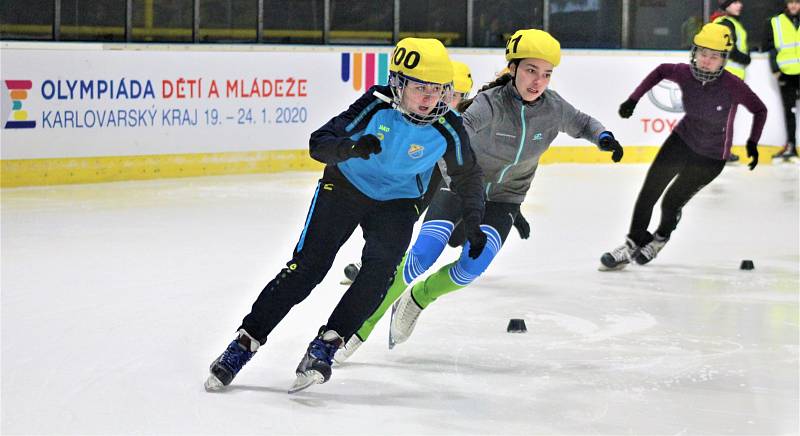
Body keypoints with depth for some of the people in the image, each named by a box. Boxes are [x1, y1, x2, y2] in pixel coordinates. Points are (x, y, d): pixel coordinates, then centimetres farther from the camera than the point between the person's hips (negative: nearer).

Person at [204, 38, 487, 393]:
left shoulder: (449, 130, -20)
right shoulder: (376, 105, -24)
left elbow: (467, 177, 0)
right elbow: (318, 143, -26)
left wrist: (473, 225, -2)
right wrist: (351, 147, -45)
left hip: (397, 201, 1)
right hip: (345, 186, -1)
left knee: (380, 269, -24)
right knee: (306, 266, -8)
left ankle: (326, 344, -16)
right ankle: (245, 342, -2)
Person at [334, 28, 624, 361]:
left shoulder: (552, 107, -12)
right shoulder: (491, 103, -25)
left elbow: (582, 124, 8)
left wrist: (604, 137, -12)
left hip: (503, 200, 3)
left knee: (473, 266, -20)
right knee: (422, 256, -19)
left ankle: (416, 300, 10)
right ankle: (363, 324, -3)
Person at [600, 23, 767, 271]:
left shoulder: (733, 86, -27)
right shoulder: (685, 74, -17)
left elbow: (759, 110, -12)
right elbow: (661, 71, 4)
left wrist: (752, 143, -14)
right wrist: (633, 100, -1)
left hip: (711, 157, -3)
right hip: (682, 139, 4)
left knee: (672, 201, 2)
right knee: (649, 191, -1)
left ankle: (661, 237, 33)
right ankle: (634, 243, 14)